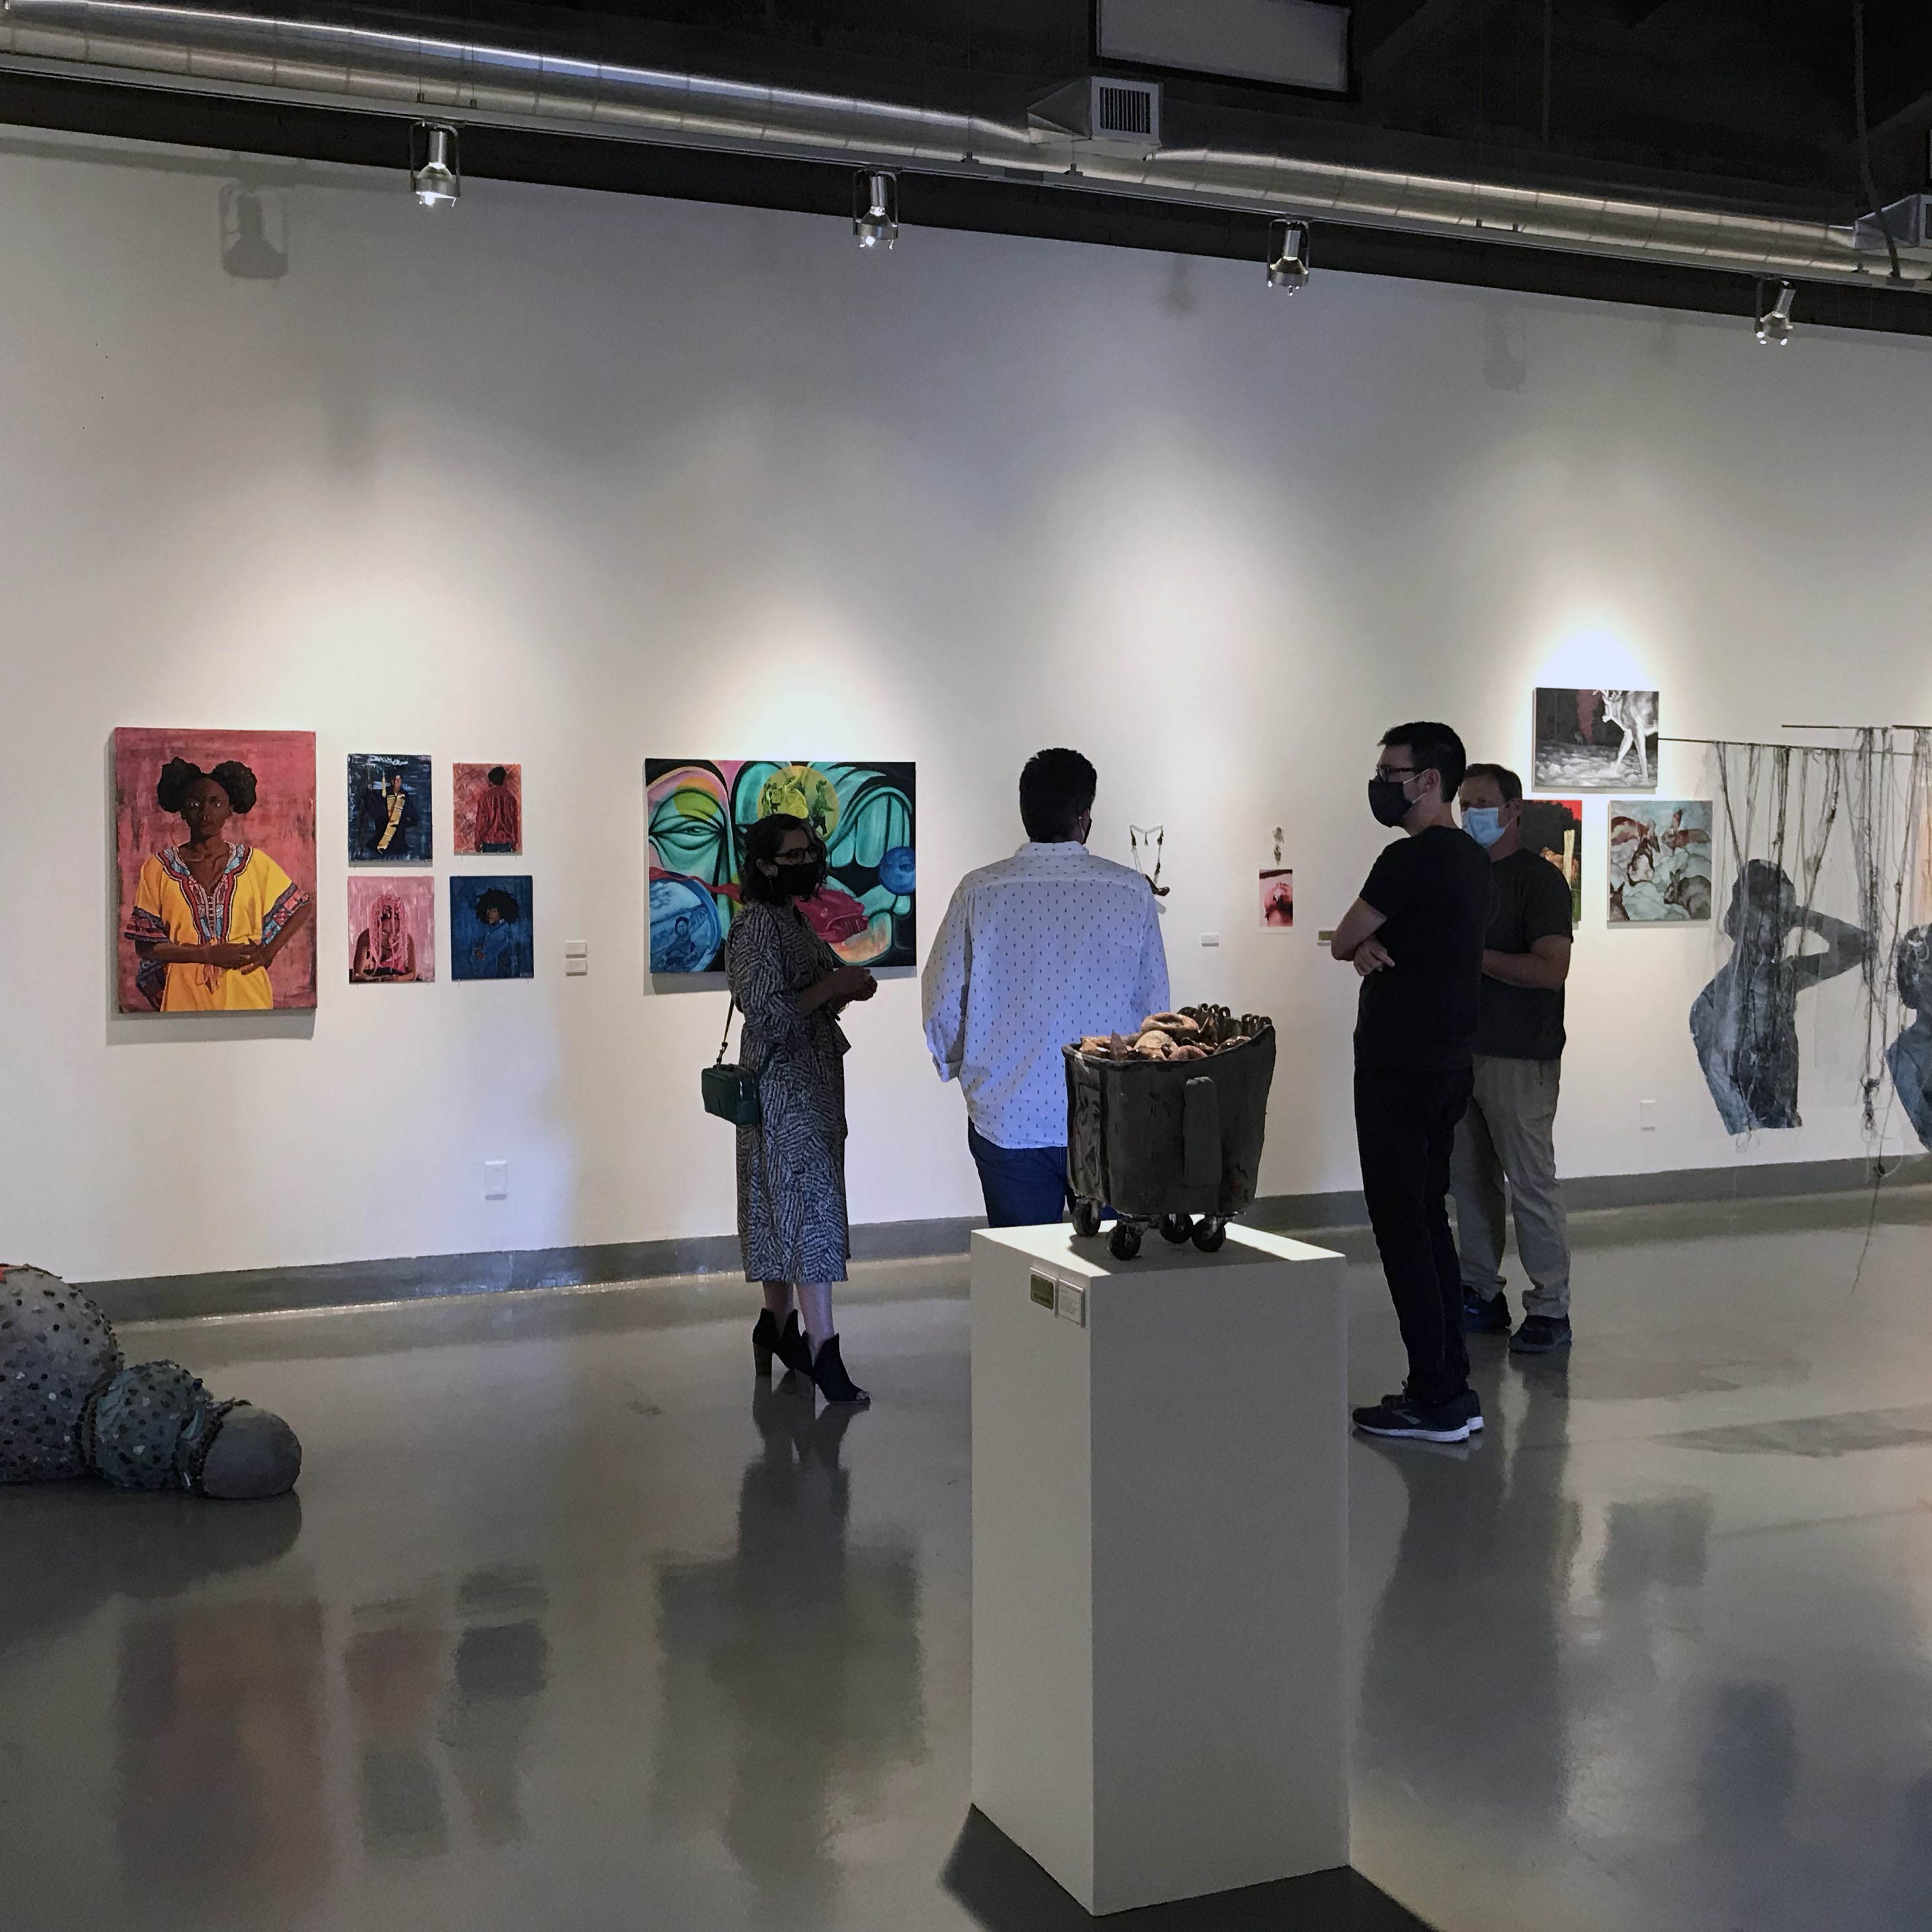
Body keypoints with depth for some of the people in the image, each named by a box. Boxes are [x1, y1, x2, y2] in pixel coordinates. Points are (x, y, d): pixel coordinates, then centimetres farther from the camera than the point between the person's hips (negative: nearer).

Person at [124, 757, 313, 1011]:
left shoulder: (254, 862, 4)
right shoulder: (158, 869, 2)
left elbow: (304, 904, 13)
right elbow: (144, 945, -1)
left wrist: (268, 952, 1)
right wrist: (207, 955, -13)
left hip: (246, 995, 1)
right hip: (185, 996, -1)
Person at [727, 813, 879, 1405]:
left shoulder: (793, 918, 15)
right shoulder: (756, 924, -15)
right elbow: (768, 1012, -22)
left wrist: (846, 987, 5)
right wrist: (833, 985, -17)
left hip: (812, 1078, 10)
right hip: (783, 1084, -10)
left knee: (786, 1205, 15)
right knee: (810, 1206, -12)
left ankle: (778, 1324, 24)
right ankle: (822, 1349, -12)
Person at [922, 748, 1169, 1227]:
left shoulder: (979, 892, -5)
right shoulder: (1131, 891, -5)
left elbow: (942, 1009, -1)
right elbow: (1154, 1007, 1)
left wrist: (962, 1071, 19)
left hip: (1006, 1119, 0)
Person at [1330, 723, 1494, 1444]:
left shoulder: (1410, 859, -17)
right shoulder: (1474, 861, 13)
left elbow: (1341, 941, -8)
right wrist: (1373, 945, -4)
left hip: (1399, 1068, -9)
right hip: (1450, 1063, 9)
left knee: (1401, 1227, -4)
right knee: (1429, 1219, 14)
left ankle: (1435, 1400, -1)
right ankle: (1452, 1389, 18)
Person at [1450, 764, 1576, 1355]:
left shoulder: (1539, 879, -9)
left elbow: (1551, 968, -19)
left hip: (1519, 1058, -7)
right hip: (1461, 1050, 7)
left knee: (1530, 1183, -4)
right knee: (1469, 1179, 11)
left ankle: (1550, 1310, 3)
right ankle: (1481, 1296, 21)